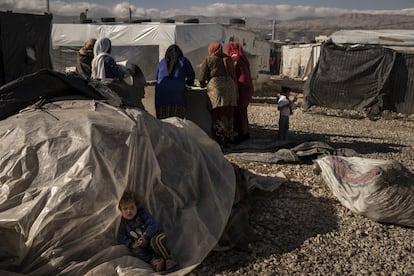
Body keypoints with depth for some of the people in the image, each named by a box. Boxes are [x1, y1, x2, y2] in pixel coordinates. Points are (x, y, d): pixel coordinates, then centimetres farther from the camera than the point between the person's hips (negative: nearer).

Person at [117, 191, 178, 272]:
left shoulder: (142, 213, -5)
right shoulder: (124, 223, 6)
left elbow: (153, 224, -13)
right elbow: (121, 237, 6)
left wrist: (146, 237, -24)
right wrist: (131, 244, -11)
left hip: (152, 236, -3)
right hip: (139, 244, 4)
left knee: (155, 240, -37)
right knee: (135, 250, -28)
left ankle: (169, 259, -26)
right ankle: (154, 261, -41)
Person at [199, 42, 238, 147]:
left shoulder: (208, 59, 2)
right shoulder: (228, 59, 18)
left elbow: (202, 78, -1)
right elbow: (233, 75, 16)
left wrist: (203, 84, 17)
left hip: (216, 88, -5)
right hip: (230, 88, 6)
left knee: (217, 116, -3)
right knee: (228, 115, 10)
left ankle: (218, 140, -5)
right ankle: (227, 139, 16)